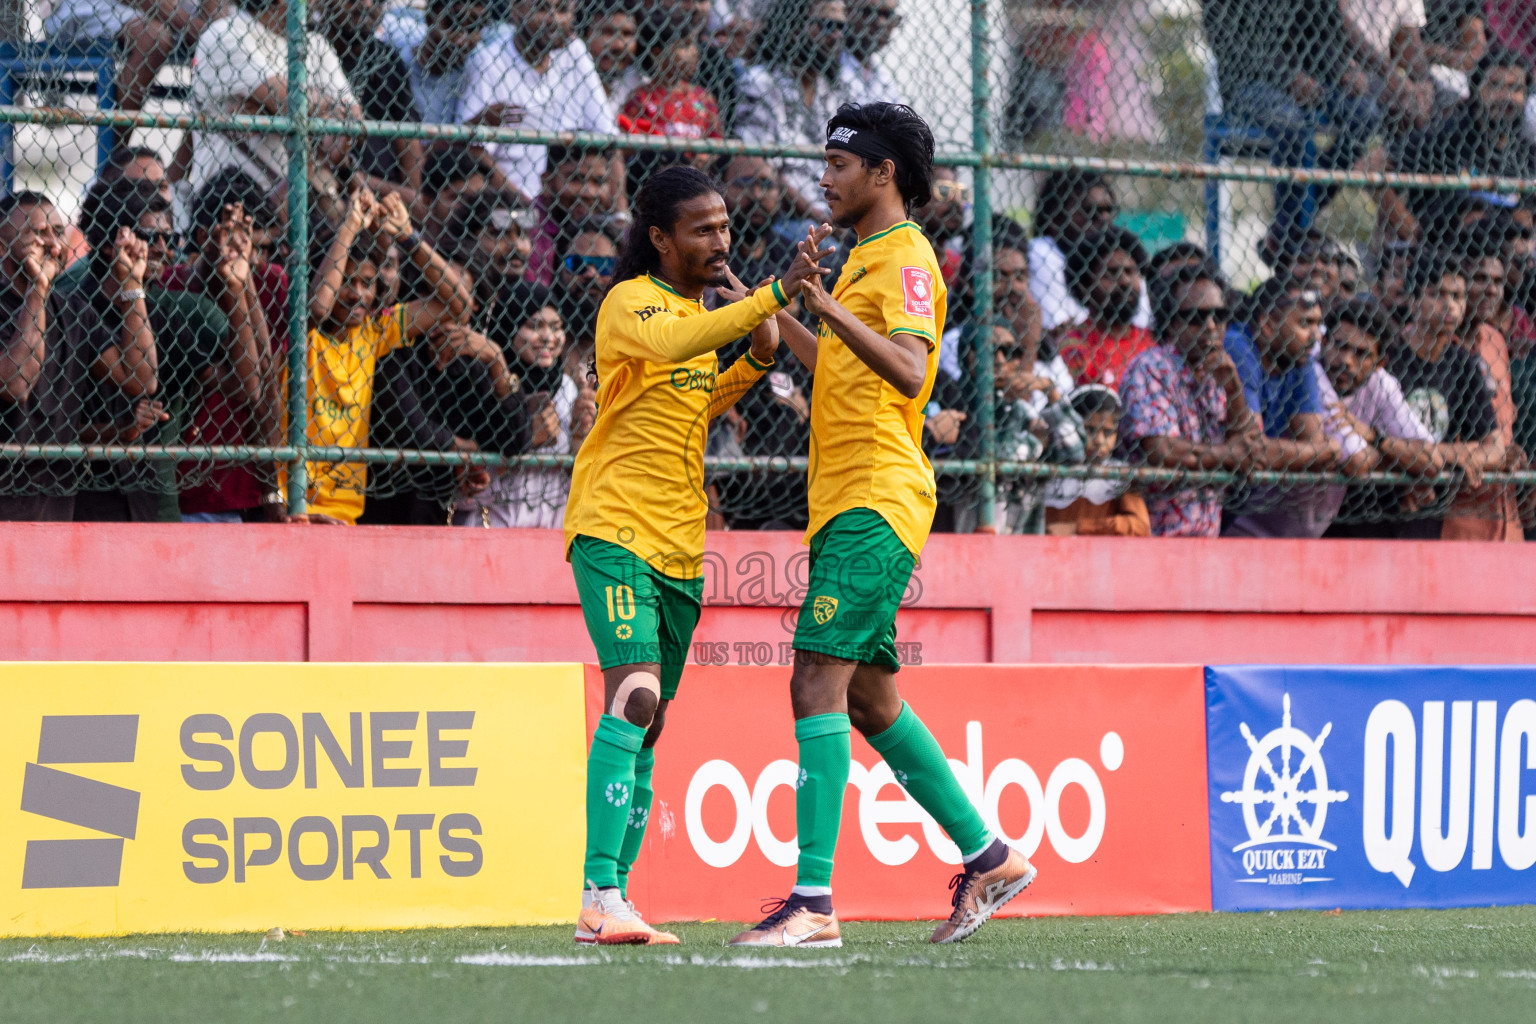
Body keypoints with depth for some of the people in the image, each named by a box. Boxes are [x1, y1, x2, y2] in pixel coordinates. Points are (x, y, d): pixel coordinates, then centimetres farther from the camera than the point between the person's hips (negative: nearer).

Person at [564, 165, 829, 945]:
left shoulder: (705, 306, 16)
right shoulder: (630, 304, -9)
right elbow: (671, 344, -31)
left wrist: (759, 355, 11)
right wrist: (771, 298, -41)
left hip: (679, 544, 8)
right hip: (615, 528, -8)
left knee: (648, 724, 7)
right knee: (634, 696, -21)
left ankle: (614, 902, 11)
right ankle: (599, 897, -25)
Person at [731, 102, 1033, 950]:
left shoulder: (904, 260, -9)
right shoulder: (866, 258, 21)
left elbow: (910, 371, -26)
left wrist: (832, 311, -36)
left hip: (874, 501, -10)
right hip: (848, 500, 10)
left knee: (819, 682, -16)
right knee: (868, 696, 12)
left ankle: (814, 901, -20)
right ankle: (987, 857, 19)